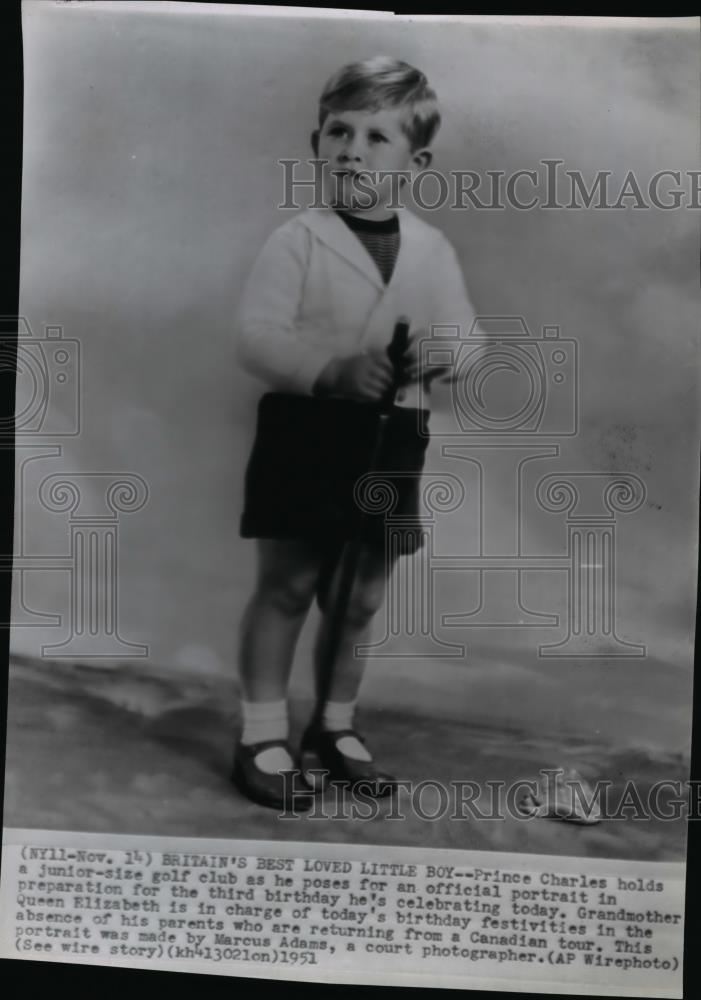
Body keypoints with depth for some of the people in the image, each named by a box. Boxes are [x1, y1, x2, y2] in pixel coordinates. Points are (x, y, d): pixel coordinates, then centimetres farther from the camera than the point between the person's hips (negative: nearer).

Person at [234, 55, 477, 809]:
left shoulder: (433, 250, 8)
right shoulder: (296, 240, -5)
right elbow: (255, 337, -13)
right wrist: (332, 370, -28)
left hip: (392, 442, 4)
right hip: (305, 432, -4)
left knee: (361, 599, 13)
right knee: (286, 587, 2)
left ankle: (335, 726, 32)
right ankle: (262, 735, 17)